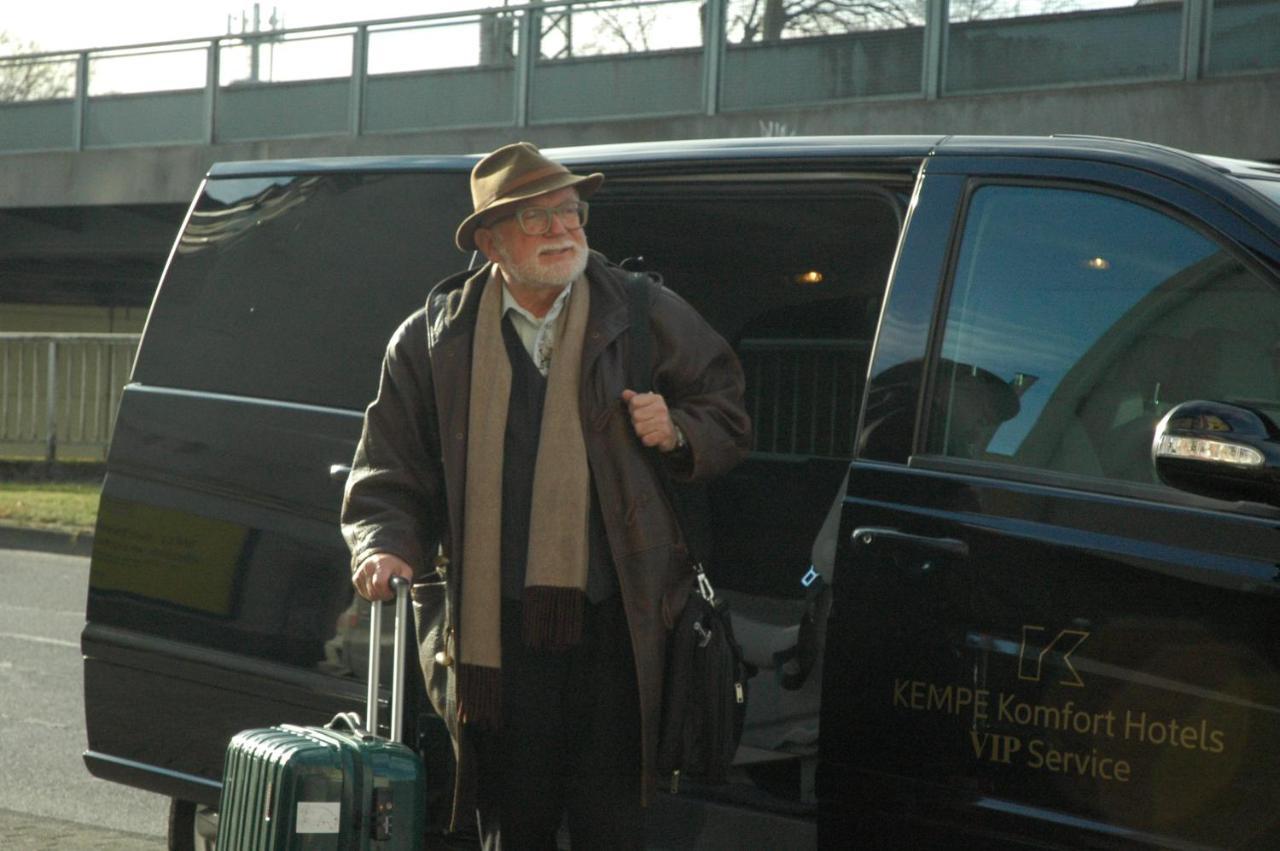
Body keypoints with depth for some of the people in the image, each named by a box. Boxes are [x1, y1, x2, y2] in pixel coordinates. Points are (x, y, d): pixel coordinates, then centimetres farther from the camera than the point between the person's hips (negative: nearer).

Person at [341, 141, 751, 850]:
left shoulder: (646, 316, 7)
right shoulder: (435, 340, 7)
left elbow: (727, 422, 17)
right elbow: (389, 473, 11)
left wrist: (676, 433, -4)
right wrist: (385, 546, -8)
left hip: (615, 627, 0)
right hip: (492, 627, 1)